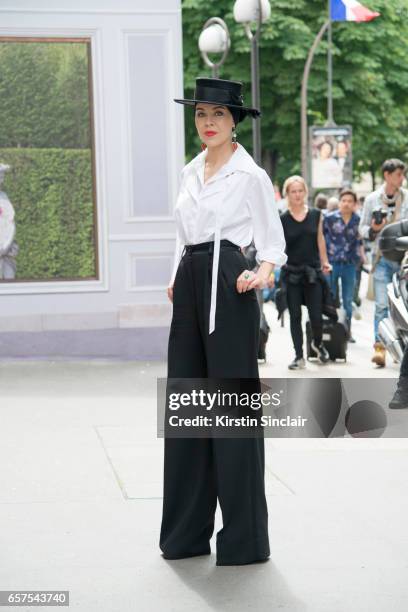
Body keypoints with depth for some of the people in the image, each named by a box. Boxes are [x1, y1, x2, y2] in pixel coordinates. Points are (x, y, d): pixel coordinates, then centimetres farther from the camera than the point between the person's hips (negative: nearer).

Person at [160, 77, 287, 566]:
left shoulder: (250, 175, -4)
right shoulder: (190, 172, 15)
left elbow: (273, 241, -3)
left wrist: (263, 272, -22)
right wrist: (177, 278, 11)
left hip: (227, 286, -7)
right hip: (190, 288, 7)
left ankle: (244, 538, 3)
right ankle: (187, 530, 18)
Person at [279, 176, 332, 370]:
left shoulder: (316, 215, 3)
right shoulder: (282, 219, -4)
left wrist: (325, 263, 15)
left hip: (312, 272, 1)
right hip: (291, 273, -1)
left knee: (316, 315, -1)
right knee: (295, 316, 4)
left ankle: (318, 343, 31)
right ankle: (299, 357, 14)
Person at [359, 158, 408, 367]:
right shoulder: (372, 199, 5)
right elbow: (362, 228, 11)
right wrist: (373, 229, -10)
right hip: (382, 257, -1)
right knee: (382, 304, -9)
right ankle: (379, 347, -11)